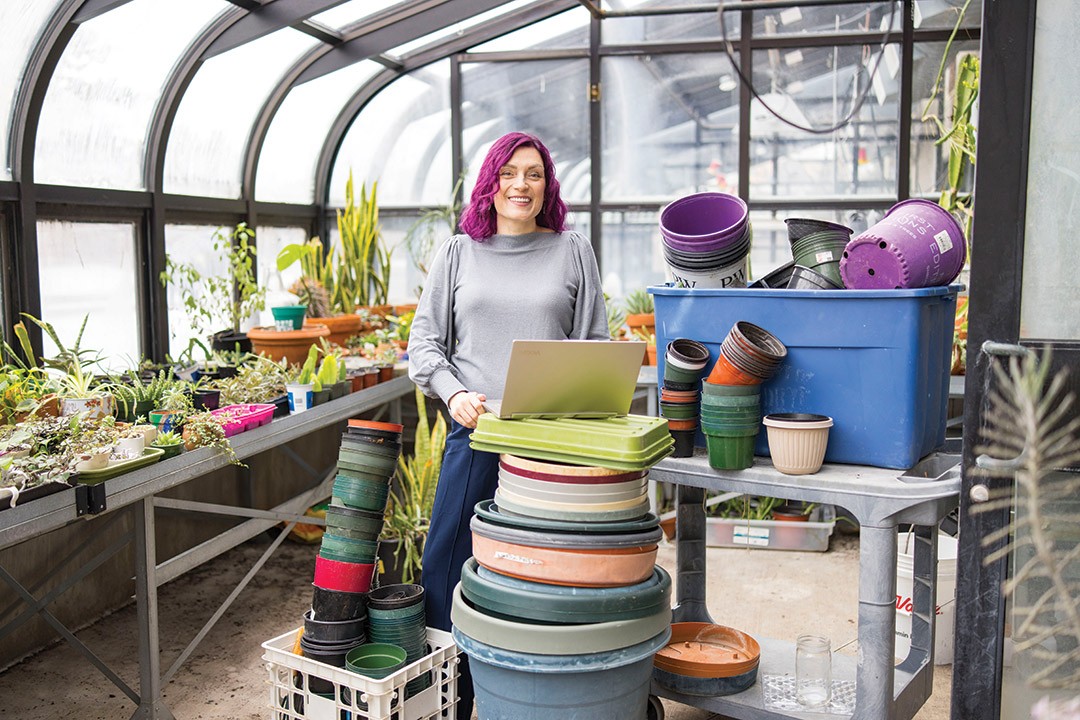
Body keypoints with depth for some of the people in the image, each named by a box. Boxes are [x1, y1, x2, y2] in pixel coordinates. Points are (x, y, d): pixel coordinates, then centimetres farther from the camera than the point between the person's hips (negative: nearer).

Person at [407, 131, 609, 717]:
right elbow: (425, 339, 9)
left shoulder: (572, 251, 9)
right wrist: (455, 392, -9)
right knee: (446, 565, 3)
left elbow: (595, 345, 9)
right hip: (476, 430, 1)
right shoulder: (458, 253, 10)